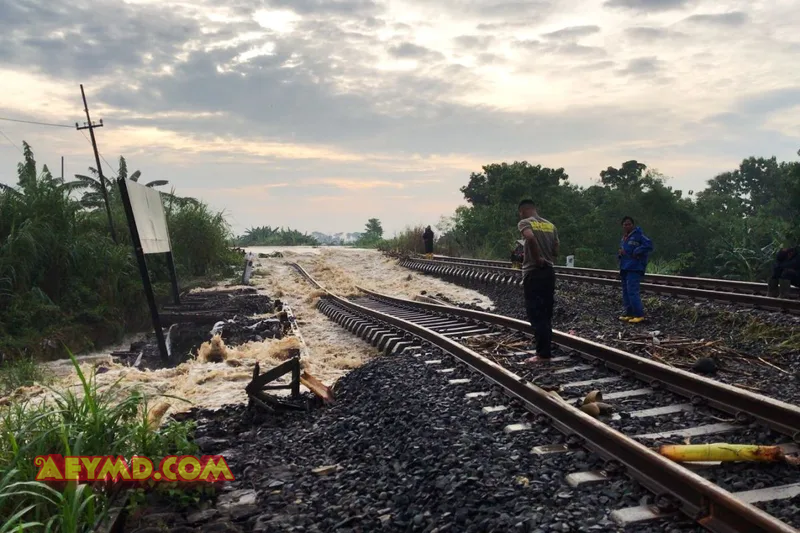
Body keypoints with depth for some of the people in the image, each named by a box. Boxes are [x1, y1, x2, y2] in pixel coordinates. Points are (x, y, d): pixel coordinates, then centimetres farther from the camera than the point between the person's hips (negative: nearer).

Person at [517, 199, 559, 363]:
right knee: (546, 314, 13)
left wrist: (537, 259, -19)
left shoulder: (525, 222, -7)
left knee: (535, 314, -2)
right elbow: (556, 251, 12)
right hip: (549, 272, 7)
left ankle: (543, 353, -3)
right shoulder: (550, 225, 14)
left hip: (533, 273, -7)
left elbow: (530, 237, -28)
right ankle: (546, 350, 18)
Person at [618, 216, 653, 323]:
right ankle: (628, 313, 18)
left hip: (634, 269, -9)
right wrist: (620, 253, 5)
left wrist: (636, 252, -18)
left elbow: (649, 245, -20)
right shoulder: (624, 238, 19)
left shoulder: (638, 235, -8)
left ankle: (639, 315, -11)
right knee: (625, 291, 11)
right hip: (624, 268, 9)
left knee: (632, 291, -15)